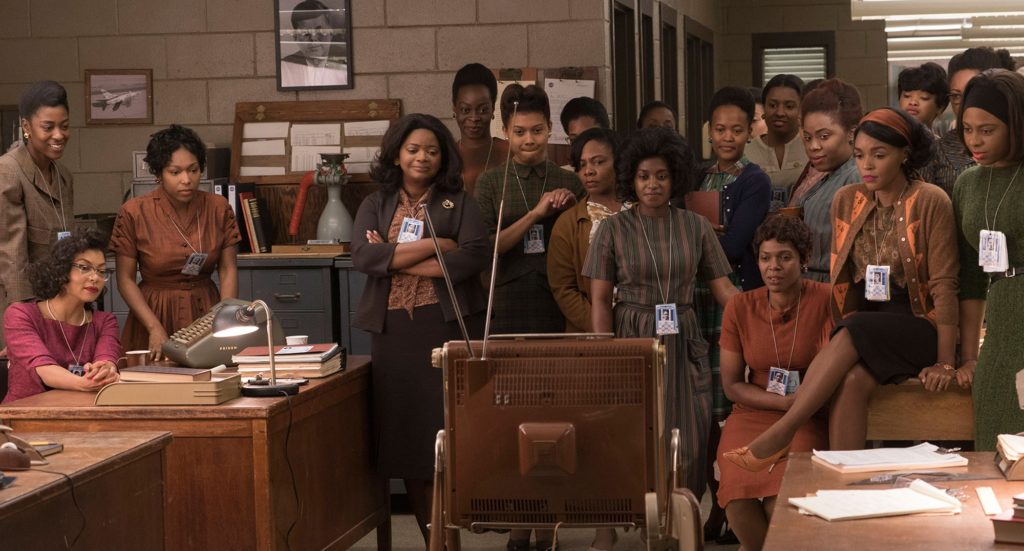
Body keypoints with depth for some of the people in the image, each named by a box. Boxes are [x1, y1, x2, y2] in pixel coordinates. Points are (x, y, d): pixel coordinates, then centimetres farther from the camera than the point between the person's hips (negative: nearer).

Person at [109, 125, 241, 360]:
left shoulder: (218, 208, 2)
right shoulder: (133, 213, -6)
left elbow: (228, 269, 4)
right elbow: (125, 279, -3)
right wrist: (155, 328, -13)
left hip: (206, 312, 2)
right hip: (156, 312, -2)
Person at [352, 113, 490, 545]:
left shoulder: (459, 204, 8)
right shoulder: (375, 206, 13)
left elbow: (475, 257, -8)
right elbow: (362, 257, -4)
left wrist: (395, 259, -8)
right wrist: (431, 245, -9)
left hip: (450, 324, -2)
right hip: (394, 328, 2)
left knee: (451, 427, -8)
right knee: (406, 431, 1)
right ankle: (431, 537, 8)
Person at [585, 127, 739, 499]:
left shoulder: (696, 227, 7)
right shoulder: (613, 229, 2)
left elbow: (723, 289, 6)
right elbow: (600, 300, 1)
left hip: (683, 345, 2)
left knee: (689, 446, -3)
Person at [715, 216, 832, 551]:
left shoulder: (825, 300, -5)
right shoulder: (740, 307, 3)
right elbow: (732, 385, 4)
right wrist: (785, 402, -9)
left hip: (808, 421, -2)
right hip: (752, 415, 2)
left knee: (782, 500, -29)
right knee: (739, 502, -24)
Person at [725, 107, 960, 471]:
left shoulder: (930, 202, -7)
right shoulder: (846, 201, 8)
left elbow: (943, 285, -10)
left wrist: (945, 363, -15)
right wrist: (836, 355, 3)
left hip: (920, 328, -4)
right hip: (864, 327, 4)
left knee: (853, 332, -32)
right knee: (851, 380, -30)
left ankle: (780, 435, -31)